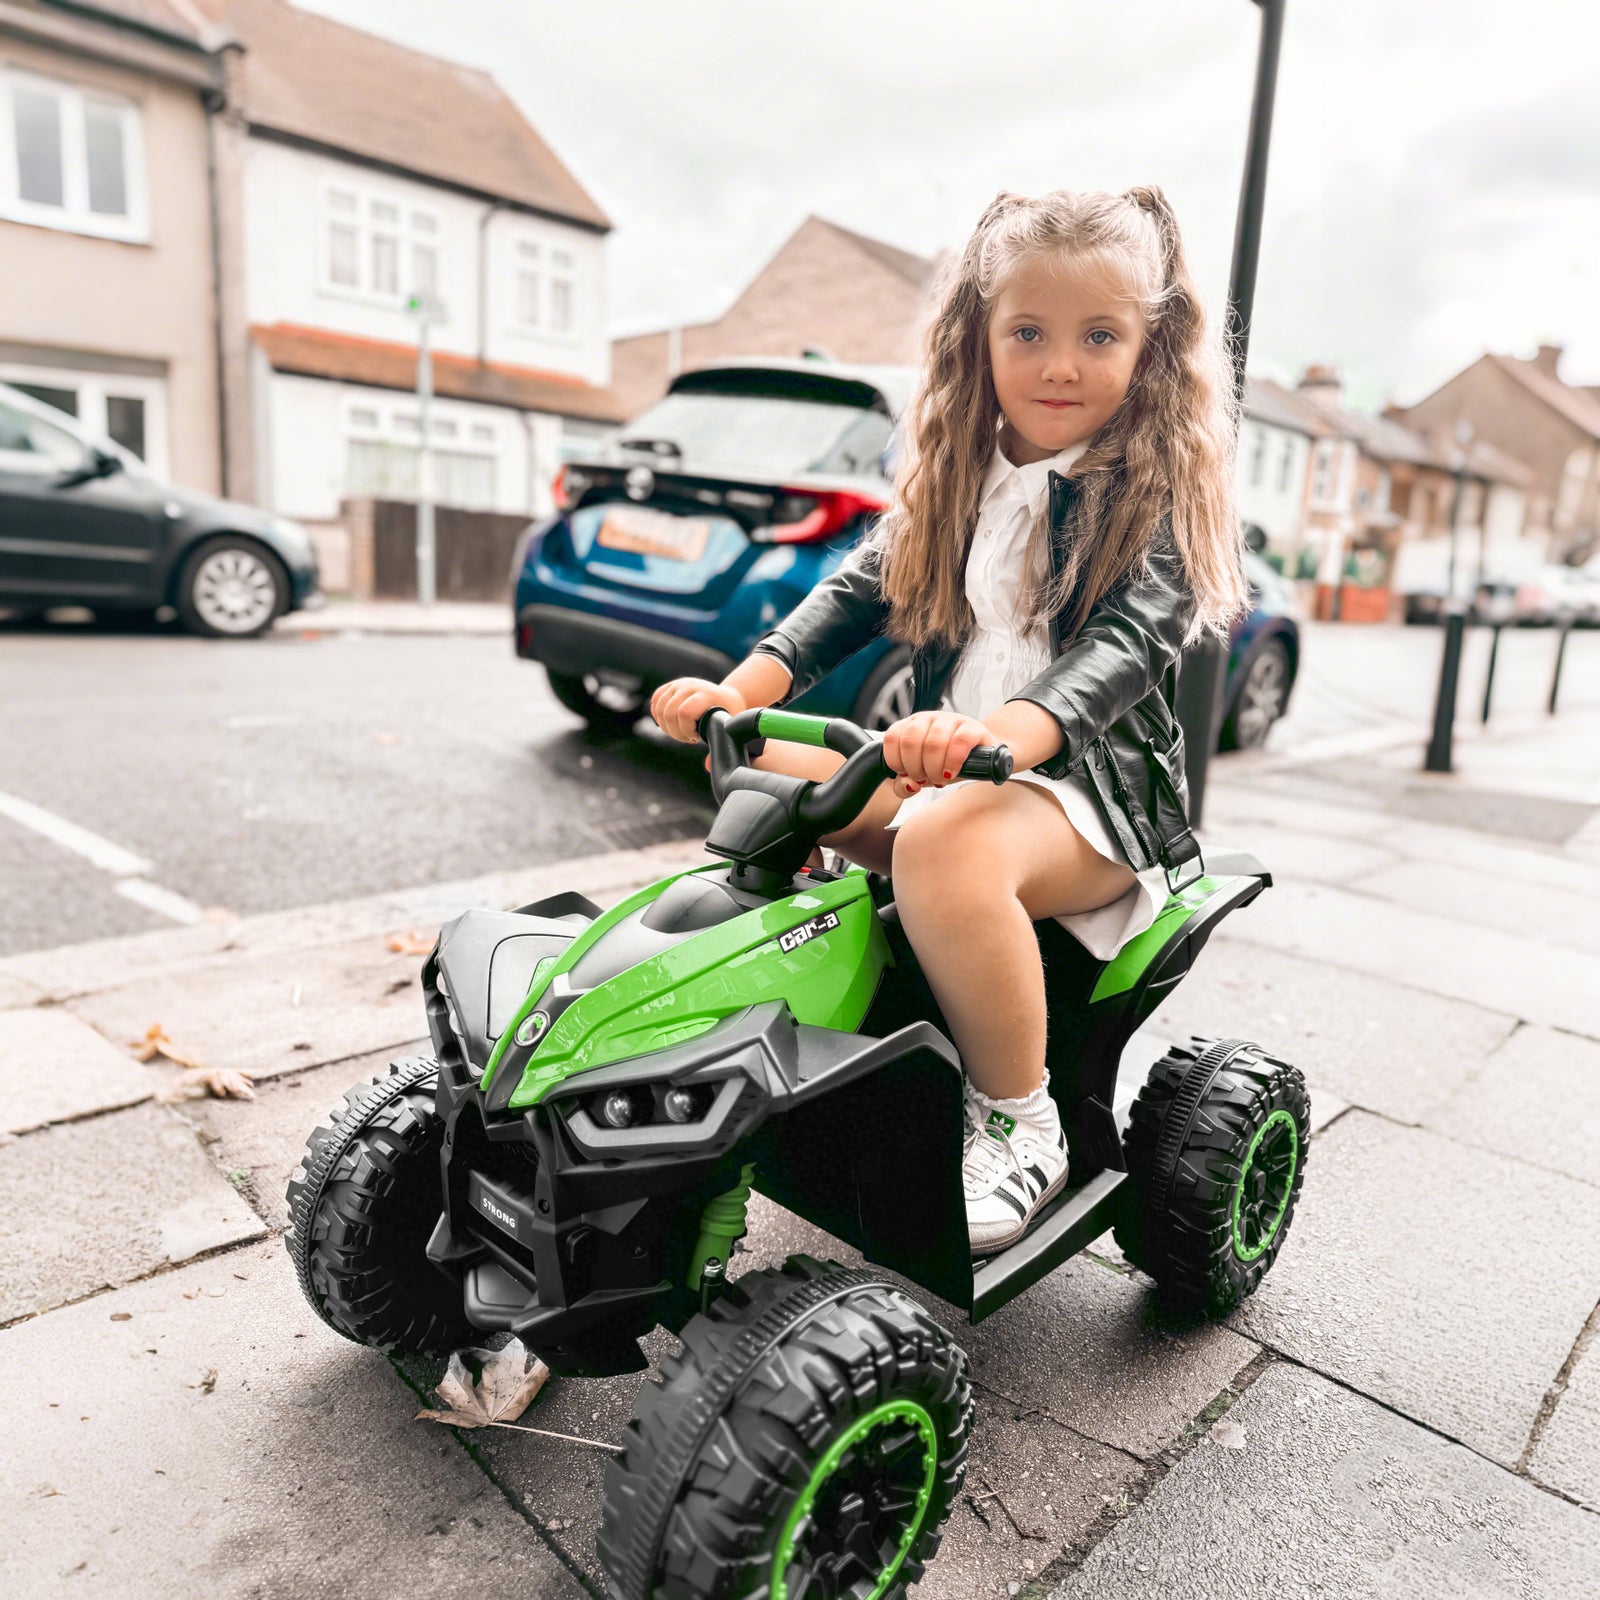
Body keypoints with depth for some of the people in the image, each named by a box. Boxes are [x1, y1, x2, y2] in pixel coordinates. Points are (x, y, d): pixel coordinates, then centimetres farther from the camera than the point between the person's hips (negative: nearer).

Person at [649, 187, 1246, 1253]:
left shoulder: (1153, 493, -6)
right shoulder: (960, 476, 12)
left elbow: (1126, 645, -21)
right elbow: (861, 587, 7)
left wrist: (996, 733, -41)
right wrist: (740, 691, -10)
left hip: (1094, 787, -6)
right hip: (944, 763, 7)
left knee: (944, 840, -37)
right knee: (755, 766, -4)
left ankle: (1018, 1124, -15)